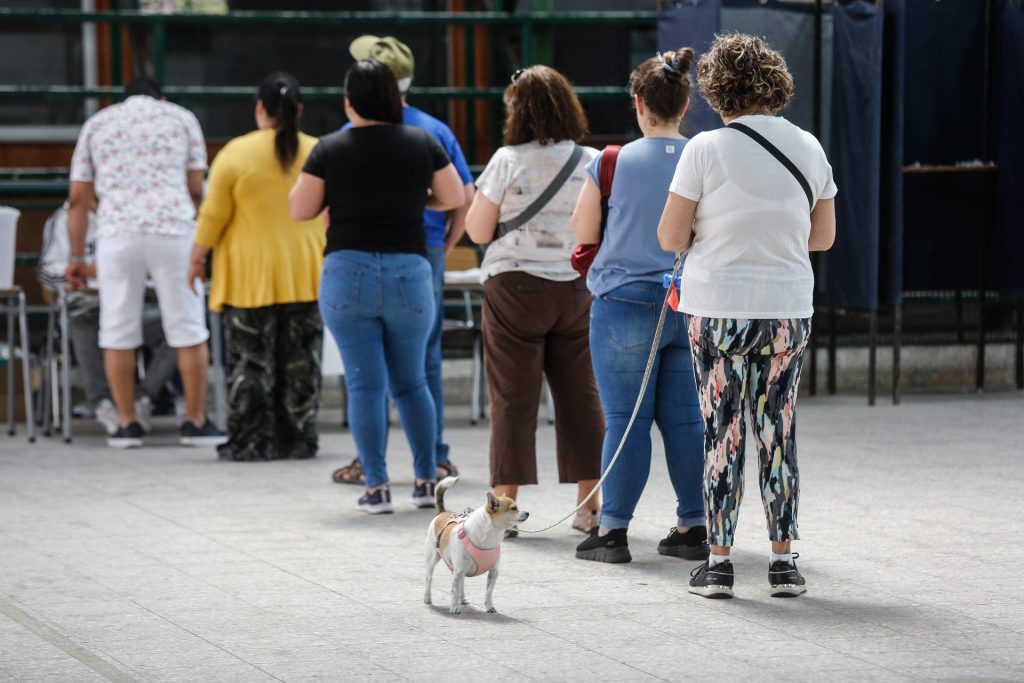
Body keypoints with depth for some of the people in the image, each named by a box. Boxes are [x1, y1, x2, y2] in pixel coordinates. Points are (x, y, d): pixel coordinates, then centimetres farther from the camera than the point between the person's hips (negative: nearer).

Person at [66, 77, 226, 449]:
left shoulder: (97, 123, 18)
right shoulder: (180, 118, 15)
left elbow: (78, 198, 13)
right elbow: (195, 189, 10)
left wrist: (77, 257, 18)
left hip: (117, 236, 1)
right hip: (173, 230, -1)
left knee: (117, 333, 7)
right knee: (188, 330, 5)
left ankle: (127, 424, 8)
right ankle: (195, 422, 8)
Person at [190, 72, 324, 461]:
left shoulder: (236, 154, -7)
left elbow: (213, 215, -4)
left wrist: (197, 259, 8)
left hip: (251, 276, -3)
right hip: (305, 275, 3)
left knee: (250, 361, 1)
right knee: (301, 362, 8)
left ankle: (250, 443, 1)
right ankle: (298, 440, 11)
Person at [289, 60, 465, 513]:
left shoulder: (330, 149, -5)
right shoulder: (422, 143, 0)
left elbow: (299, 210, 0)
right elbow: (454, 198, 7)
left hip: (347, 272, -2)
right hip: (409, 275, 2)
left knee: (365, 384, 1)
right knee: (410, 382, 15)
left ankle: (376, 487, -2)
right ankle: (426, 480, 14)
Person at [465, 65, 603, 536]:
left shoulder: (508, 162, -8)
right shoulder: (593, 162, 2)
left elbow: (478, 231, -5)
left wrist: (480, 202, 14)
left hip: (516, 287, -3)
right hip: (577, 288, 3)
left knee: (513, 398, 1)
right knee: (581, 395, 8)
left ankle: (505, 503, 1)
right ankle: (590, 504, 11)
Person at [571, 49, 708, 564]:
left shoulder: (613, 163, -8)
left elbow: (583, 233, 2)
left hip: (627, 302, -3)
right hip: (692, 304, 3)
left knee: (626, 421, 0)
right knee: (686, 420, 8)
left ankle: (613, 531, 1)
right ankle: (693, 527, 11)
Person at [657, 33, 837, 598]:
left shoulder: (706, 149, -9)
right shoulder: (808, 149, 3)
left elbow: (670, 238, -6)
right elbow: (823, 237, 11)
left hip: (718, 310, -3)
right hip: (788, 309, 3)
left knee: (722, 434, 4)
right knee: (778, 433, 10)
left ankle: (717, 562, 4)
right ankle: (783, 560, 9)